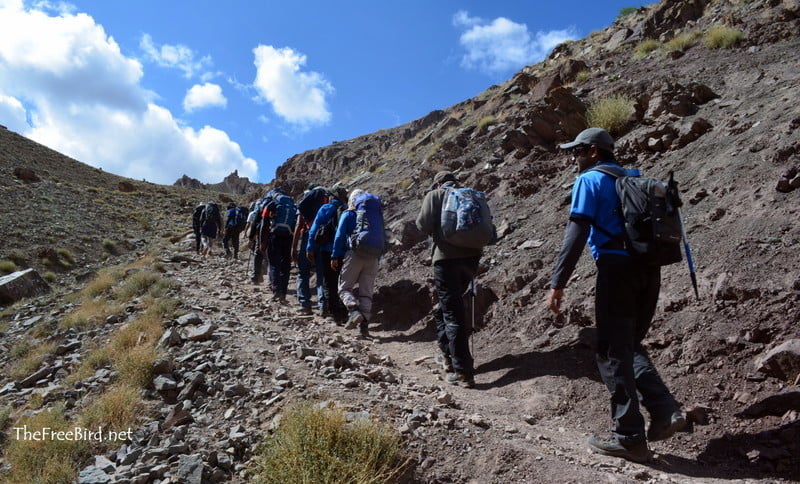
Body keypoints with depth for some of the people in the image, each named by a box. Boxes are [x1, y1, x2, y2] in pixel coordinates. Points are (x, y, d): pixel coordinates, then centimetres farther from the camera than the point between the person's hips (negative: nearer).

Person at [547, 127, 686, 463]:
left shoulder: (590, 180, 0)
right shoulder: (635, 179, 22)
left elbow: (576, 233, -10)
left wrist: (557, 283, -11)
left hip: (618, 267, -7)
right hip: (649, 268, 7)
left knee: (613, 351, 0)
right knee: (630, 345, 19)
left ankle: (629, 437, 3)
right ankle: (665, 411, 6)